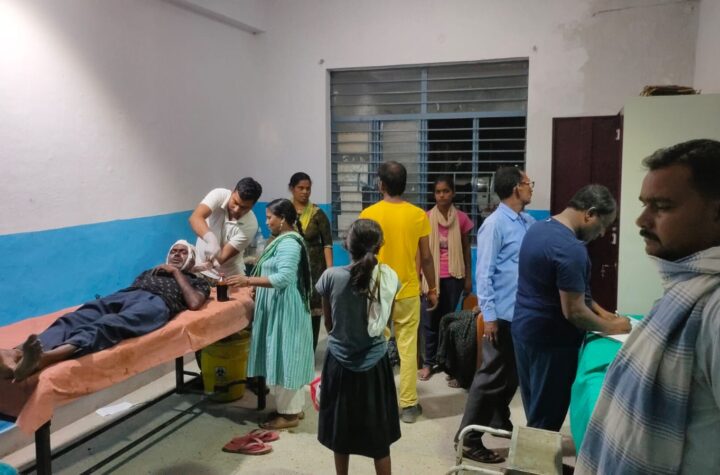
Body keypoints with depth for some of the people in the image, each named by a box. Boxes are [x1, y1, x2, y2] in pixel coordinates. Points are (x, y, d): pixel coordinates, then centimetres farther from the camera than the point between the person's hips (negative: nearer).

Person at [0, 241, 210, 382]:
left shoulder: (197, 281, 32)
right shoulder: (151, 271, 45)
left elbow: (194, 303, 6)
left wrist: (176, 272, 14)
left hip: (156, 302, -5)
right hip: (125, 294, 5)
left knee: (109, 325, -39)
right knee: (75, 318, -30)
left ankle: (44, 357, -66)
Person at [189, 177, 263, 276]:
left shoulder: (250, 225, -24)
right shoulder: (219, 195, -21)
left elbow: (224, 255, -26)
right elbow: (195, 218, -37)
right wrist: (211, 239, -54)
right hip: (200, 265, 1)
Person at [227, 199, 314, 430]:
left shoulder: (288, 243, -19)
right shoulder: (286, 240, 15)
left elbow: (284, 278, -29)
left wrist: (249, 280, -29)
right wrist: (256, 285, 14)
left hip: (285, 311, -11)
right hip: (280, 309, 11)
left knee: (283, 358, -3)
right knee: (287, 358, 15)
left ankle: (289, 413, 7)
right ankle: (294, 406, 25)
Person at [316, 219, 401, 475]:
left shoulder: (331, 276, -14)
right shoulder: (388, 277, -11)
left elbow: (328, 324, 0)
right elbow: (384, 319, 3)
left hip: (340, 361, 0)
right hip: (375, 363, 0)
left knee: (341, 429, 18)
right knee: (378, 434, 14)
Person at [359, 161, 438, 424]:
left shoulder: (369, 214, -7)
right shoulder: (418, 215, -5)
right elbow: (426, 257, -1)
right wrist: (432, 289, 11)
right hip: (408, 292, 0)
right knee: (408, 348, 6)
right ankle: (408, 405, 12)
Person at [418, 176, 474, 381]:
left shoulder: (461, 218, -1)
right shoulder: (426, 218, -3)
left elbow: (466, 248, 6)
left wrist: (468, 277, 6)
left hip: (453, 276, 0)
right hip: (431, 275, 0)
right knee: (430, 320, 2)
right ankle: (429, 363, 12)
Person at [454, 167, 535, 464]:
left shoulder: (529, 222, 9)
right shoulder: (495, 225, -14)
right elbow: (483, 274, -16)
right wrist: (488, 316, -18)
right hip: (504, 314, -8)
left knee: (513, 374, 20)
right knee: (492, 377, -2)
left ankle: (499, 422, 39)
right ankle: (469, 439, 9)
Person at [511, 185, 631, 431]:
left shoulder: (538, 228, 6)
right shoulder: (570, 249, -24)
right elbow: (573, 311, -23)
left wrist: (599, 311, 13)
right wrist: (610, 327, -7)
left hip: (524, 329, 9)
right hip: (550, 340, -9)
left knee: (535, 411, 20)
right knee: (547, 418, 6)